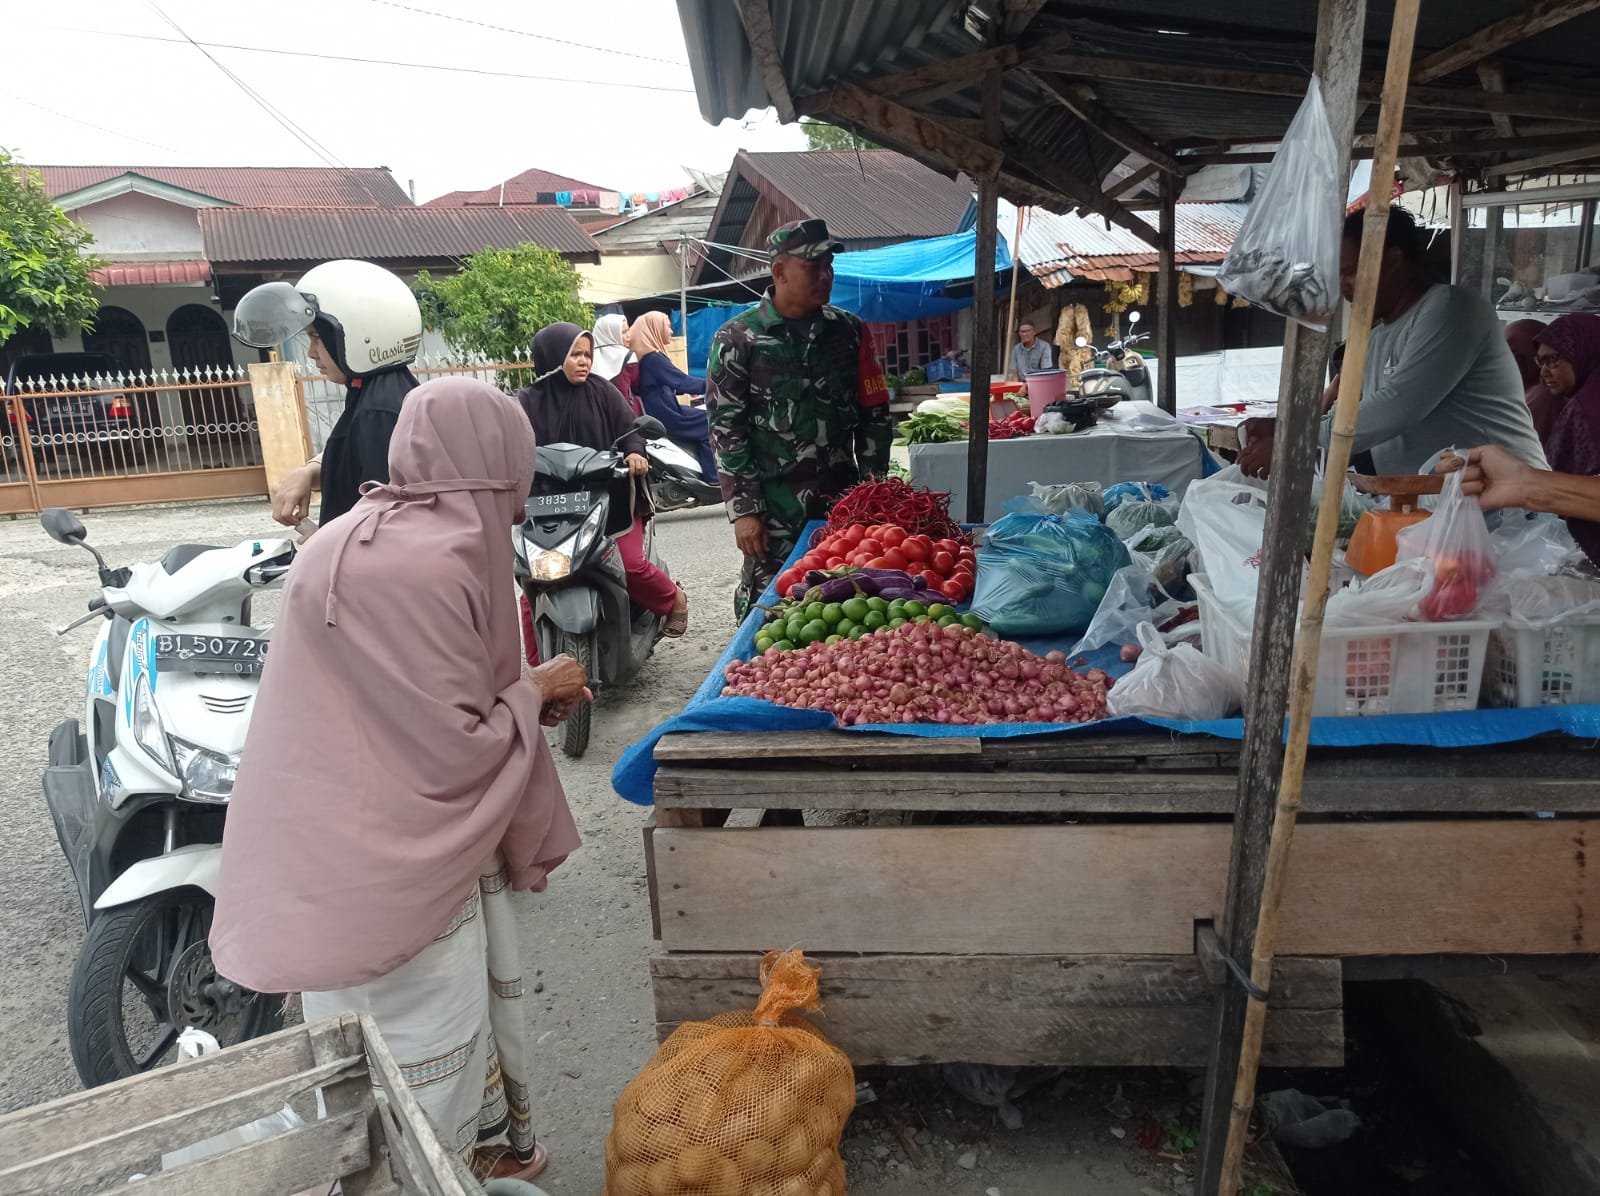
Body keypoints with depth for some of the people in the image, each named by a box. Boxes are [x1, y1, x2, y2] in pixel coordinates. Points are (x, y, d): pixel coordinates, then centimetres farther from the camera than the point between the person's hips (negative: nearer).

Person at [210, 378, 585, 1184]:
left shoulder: (379, 534, 5)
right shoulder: (430, 563, -26)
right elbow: (453, 748, -23)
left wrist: (529, 698, 9)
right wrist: (534, 695, -7)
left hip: (377, 837, 10)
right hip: (390, 860, -10)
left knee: (471, 996, 24)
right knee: (422, 1055, 7)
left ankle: (491, 1146, 43)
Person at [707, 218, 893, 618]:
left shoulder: (850, 331, 8)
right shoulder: (738, 338, -1)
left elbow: (874, 415, 11)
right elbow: (726, 429, -4)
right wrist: (743, 510, -10)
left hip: (842, 500, 3)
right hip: (774, 509, -3)